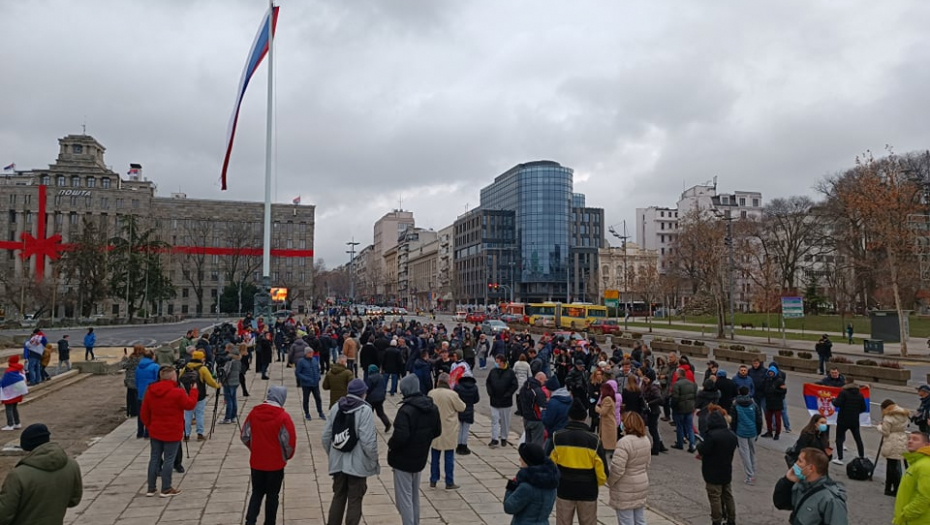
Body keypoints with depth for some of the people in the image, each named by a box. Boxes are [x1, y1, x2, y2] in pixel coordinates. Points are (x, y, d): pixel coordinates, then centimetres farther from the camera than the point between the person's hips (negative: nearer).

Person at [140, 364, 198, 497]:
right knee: (169, 459, 3)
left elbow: (144, 413, 7)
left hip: (155, 431, 6)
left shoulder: (150, 391, 1)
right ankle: (166, 489, 8)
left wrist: (149, 425, 20)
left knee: (155, 458, 14)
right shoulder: (177, 392, -19)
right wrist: (194, 390, 4)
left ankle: (151, 488, 19)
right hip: (172, 433, -6)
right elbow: (190, 405, -8)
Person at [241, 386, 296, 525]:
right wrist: (287, 456, 4)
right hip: (276, 463, -3)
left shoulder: (254, 412, -4)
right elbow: (289, 441, -17)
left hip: (256, 462, 4)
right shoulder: (283, 416, -17)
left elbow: (244, 436, 4)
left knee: (257, 492, 18)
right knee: (272, 495, 12)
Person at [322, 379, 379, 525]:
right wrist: (374, 461, -6)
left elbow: (326, 436, 5)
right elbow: (368, 441, -19)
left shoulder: (336, 407, 2)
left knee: (338, 497, 19)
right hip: (357, 464, -5)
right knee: (354, 501, 8)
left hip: (338, 462, 5)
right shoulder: (365, 410, -15)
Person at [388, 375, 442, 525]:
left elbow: (400, 436, -30)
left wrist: (391, 445, -12)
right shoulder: (432, 408, 1)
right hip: (420, 458, 8)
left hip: (403, 459, -8)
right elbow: (437, 431, 10)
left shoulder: (406, 410, -24)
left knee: (404, 497, 3)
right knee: (415, 496, 22)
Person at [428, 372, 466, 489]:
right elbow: (462, 407, -6)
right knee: (449, 456, 6)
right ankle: (449, 482, 11)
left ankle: (433, 480, 22)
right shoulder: (452, 394, -18)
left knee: (435, 456, 16)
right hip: (449, 431, -3)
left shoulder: (431, 393, -6)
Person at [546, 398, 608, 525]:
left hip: (564, 490, 1)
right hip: (588, 492, -1)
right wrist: (599, 482, 14)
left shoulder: (557, 437, -10)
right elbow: (602, 470, -9)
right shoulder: (594, 440, -13)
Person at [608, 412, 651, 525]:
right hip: (642, 485, 8)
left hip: (625, 490, -8)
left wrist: (610, 482, -8)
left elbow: (617, 468, -25)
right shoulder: (646, 440, 4)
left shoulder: (625, 442, -24)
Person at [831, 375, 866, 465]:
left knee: (839, 438, 3)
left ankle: (839, 458, -2)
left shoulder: (843, 392, -12)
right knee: (858, 439, 16)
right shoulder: (859, 394, 5)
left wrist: (833, 400, -2)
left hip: (843, 420, -5)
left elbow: (837, 404, -21)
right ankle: (862, 457, 21)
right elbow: (864, 408, 7)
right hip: (855, 420, 5)